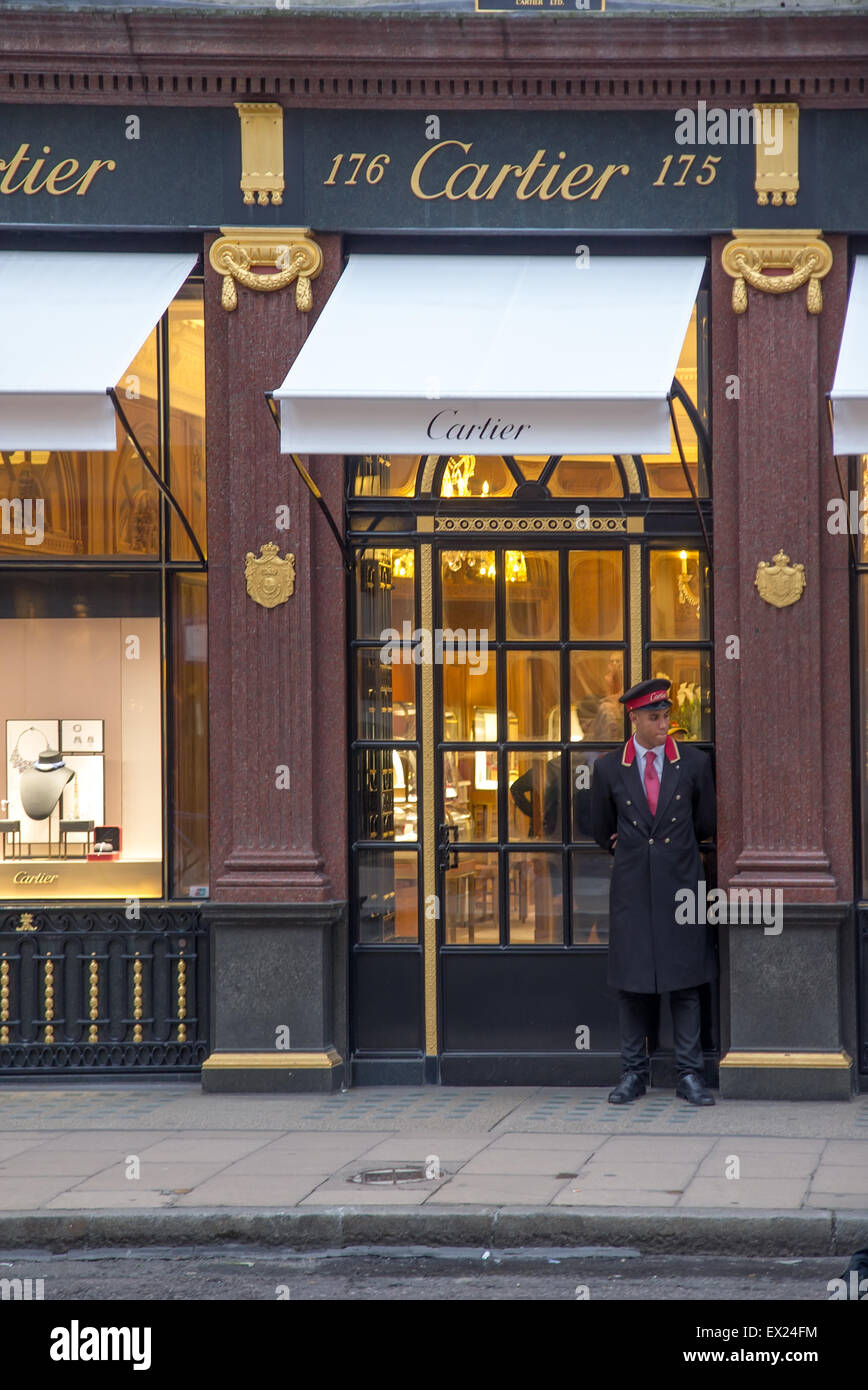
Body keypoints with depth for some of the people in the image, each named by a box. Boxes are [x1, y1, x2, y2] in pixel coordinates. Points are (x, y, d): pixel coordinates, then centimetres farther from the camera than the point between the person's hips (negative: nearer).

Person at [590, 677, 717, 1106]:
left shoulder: (694, 762, 2)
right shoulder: (608, 768, 3)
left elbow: (705, 824, 12)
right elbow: (602, 832, 15)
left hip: (680, 884, 0)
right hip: (631, 888, 0)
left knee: (685, 982, 2)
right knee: (630, 983, 3)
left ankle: (689, 1074, 6)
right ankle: (634, 1072, 11)